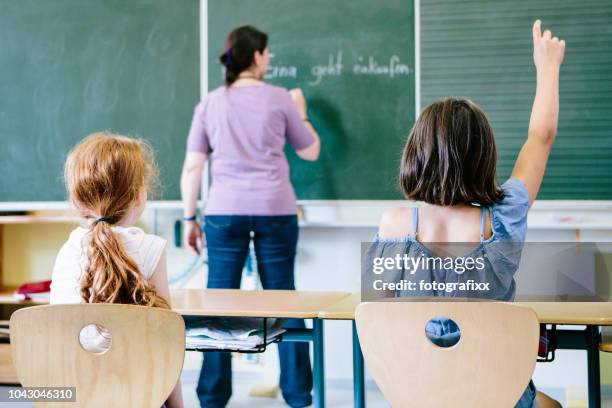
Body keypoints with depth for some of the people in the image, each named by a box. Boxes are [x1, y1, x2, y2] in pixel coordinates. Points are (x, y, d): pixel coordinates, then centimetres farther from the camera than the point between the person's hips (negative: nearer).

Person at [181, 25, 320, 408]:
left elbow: (192, 168, 3)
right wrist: (301, 112, 29)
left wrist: (190, 219, 10)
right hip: (275, 210, -1)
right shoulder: (279, 98, 3)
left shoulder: (209, 104, 7)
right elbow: (311, 151, 13)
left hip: (225, 212, 1)